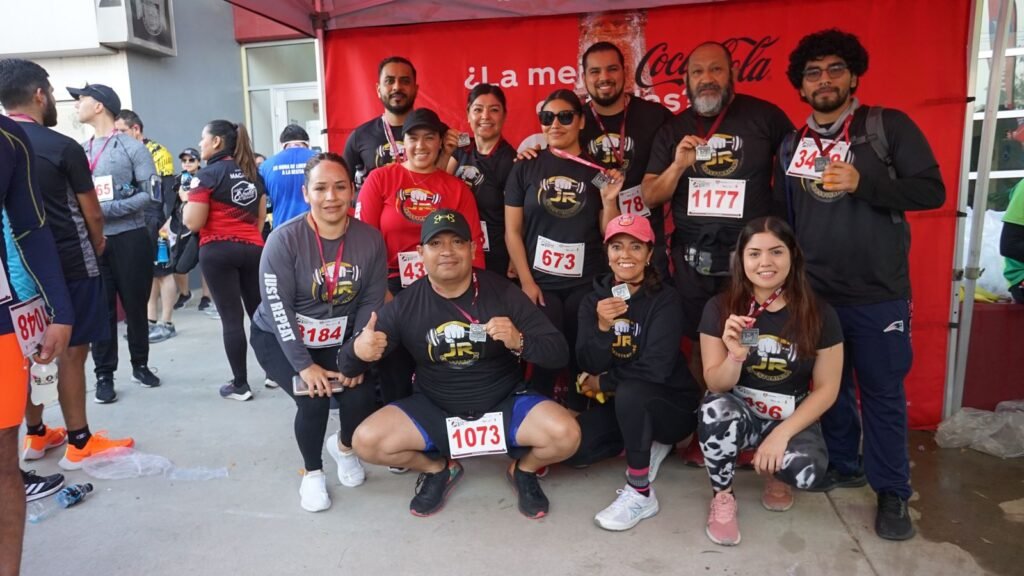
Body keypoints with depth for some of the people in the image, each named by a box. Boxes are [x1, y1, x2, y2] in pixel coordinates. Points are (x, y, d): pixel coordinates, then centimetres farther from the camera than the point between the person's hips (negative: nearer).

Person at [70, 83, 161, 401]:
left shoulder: (132, 147, -3)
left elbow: (151, 193, -11)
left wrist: (105, 210, -16)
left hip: (130, 238, -3)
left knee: (135, 305, 8)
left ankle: (140, 364, 25)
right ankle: (104, 375, 15)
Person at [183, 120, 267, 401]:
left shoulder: (208, 174, -7)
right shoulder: (253, 173, 13)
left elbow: (193, 223, -11)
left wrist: (188, 200, 6)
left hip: (218, 251, -6)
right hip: (253, 248, 6)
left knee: (232, 318, -2)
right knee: (260, 312, 11)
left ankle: (240, 385, 4)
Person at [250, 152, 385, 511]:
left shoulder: (370, 239, -11)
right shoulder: (284, 240, -20)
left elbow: (372, 303, -7)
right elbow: (278, 308, -20)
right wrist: (304, 365, -24)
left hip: (339, 340, 3)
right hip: (279, 339, -2)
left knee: (361, 398, -16)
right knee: (313, 400, -23)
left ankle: (343, 446, 23)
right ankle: (312, 472, 9)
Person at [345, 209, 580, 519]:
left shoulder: (502, 292, -12)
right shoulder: (405, 304, -10)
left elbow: (559, 353, -12)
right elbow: (346, 366, -8)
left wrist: (519, 342, -34)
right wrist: (358, 351, -34)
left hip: (504, 404, -1)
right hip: (433, 410, 1)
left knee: (566, 434, -25)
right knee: (366, 441, -20)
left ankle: (524, 471, 12)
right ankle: (438, 470, 12)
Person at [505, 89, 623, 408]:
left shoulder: (598, 171, 6)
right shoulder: (526, 168, 3)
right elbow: (512, 231, 1)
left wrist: (609, 200, -11)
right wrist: (526, 281, -6)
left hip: (587, 283, 1)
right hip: (540, 282, -1)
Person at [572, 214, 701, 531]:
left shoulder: (665, 299, -15)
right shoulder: (594, 299, -2)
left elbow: (655, 369, -23)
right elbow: (590, 366, -10)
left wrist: (603, 383, -10)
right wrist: (602, 326, -29)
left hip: (671, 403, -5)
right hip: (620, 403, 5)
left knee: (630, 392, -36)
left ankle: (641, 493, -17)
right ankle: (647, 442, 8)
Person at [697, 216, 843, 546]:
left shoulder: (819, 314, -8)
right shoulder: (719, 309, -9)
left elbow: (827, 388, -5)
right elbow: (716, 385, -8)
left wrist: (782, 433, -17)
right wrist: (735, 357, -31)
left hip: (792, 418, 0)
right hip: (739, 410, 0)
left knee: (807, 472, -31)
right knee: (716, 410, -35)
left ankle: (776, 472, 11)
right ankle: (722, 497, -6)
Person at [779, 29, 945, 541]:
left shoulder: (889, 126, -2)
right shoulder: (792, 147, 9)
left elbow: (932, 190, -8)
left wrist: (862, 182, -20)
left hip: (878, 294, -3)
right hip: (814, 295, 4)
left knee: (882, 393, 5)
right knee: (830, 386, 15)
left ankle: (892, 492, 19)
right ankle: (843, 465, 34)